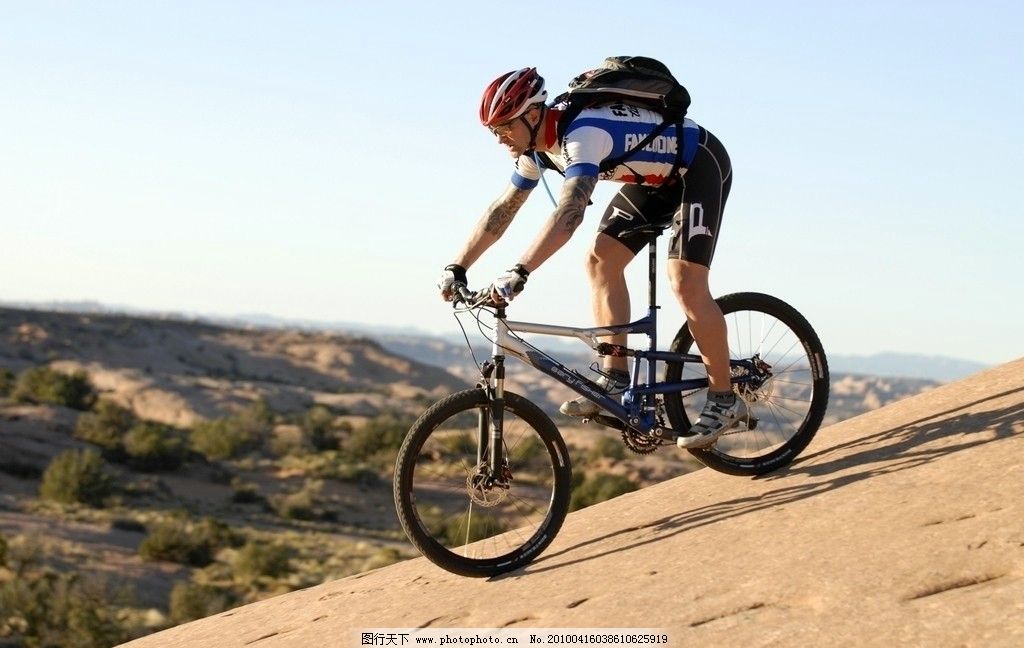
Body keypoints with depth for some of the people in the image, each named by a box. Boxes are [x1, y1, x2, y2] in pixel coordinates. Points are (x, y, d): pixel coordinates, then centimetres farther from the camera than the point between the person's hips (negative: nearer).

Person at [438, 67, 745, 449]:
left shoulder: (583, 132, -35)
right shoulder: (538, 148, -5)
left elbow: (569, 212, -47)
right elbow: (502, 210, 3)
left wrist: (519, 273, -54)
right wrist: (457, 267, -3)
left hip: (699, 166, -9)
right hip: (656, 176, 9)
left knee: (685, 281, -19)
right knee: (601, 262, -4)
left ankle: (723, 399, -11)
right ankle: (615, 381, -1)